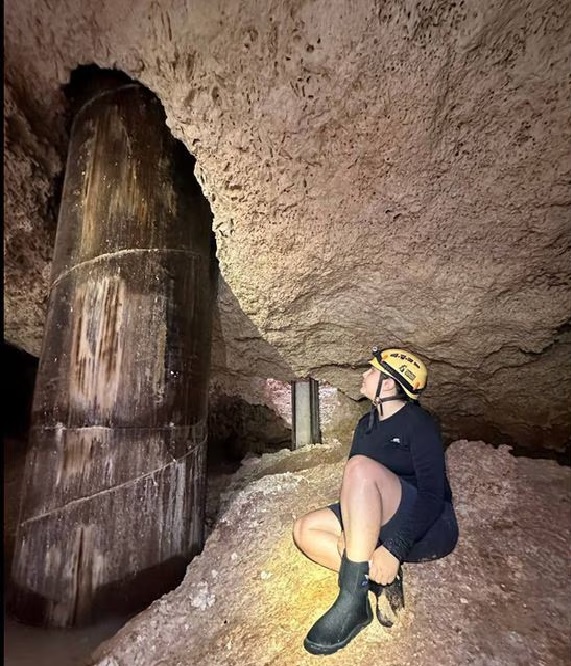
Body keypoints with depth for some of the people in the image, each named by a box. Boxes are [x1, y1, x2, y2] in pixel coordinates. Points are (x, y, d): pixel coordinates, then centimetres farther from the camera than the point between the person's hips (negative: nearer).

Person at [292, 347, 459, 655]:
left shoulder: (419, 423, -11)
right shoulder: (366, 424, 10)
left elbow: (434, 496, -20)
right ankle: (381, 578, -16)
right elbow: (354, 487, 13)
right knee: (304, 529, -7)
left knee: (361, 466, -33)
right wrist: (348, 529, -3)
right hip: (382, 526, 7)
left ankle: (352, 598, -29)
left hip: (427, 528, -7)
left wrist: (395, 548, -29)